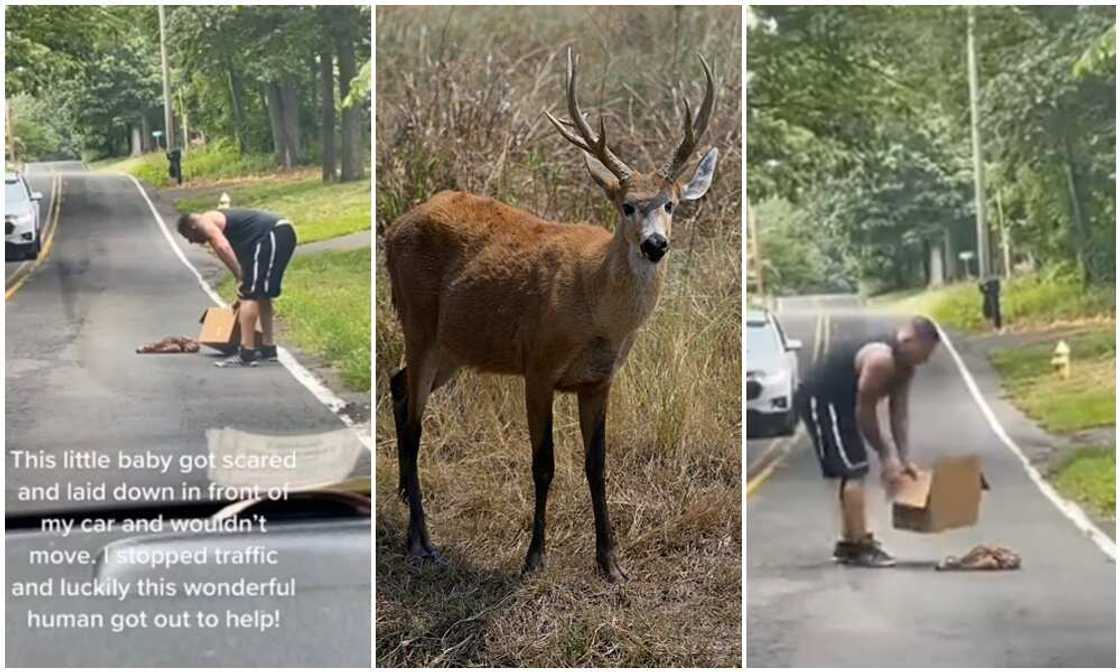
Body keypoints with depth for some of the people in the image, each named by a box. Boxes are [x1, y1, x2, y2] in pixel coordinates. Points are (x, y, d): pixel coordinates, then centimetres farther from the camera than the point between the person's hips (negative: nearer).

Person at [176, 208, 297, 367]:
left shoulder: (205, 222, 3)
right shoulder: (218, 219, 30)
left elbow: (223, 247, -17)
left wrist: (240, 279, -12)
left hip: (272, 235, -10)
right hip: (284, 232, 10)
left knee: (249, 295, -8)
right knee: (262, 294, 21)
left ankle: (246, 354, -10)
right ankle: (268, 349, 26)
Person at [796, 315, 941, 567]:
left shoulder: (904, 365, 3)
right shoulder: (881, 359, -27)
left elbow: (900, 414, 6)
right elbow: (865, 413, -22)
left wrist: (904, 459, 1)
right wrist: (886, 456, -12)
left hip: (838, 400, 11)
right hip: (820, 399, -11)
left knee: (853, 471, 14)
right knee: (854, 471, -13)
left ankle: (848, 543, 21)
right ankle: (860, 546, -11)